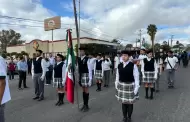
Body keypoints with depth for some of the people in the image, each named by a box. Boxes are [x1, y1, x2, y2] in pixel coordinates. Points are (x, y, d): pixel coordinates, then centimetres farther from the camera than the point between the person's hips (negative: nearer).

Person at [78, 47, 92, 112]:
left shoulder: (87, 59, -13)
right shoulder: (79, 59, 7)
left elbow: (90, 69, -13)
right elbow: (79, 69, 10)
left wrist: (90, 79, -13)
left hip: (86, 76, -6)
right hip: (80, 76, 6)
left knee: (86, 90, 3)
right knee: (83, 90, 15)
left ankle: (86, 105, 16)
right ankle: (84, 104, 27)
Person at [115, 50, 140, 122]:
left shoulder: (133, 65, -12)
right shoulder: (119, 65, 0)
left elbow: (136, 77, -10)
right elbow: (117, 76, 7)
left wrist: (136, 88, -11)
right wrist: (116, 85, 7)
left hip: (130, 86, -3)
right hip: (121, 86, 4)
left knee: (130, 102, 10)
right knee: (123, 102, 14)